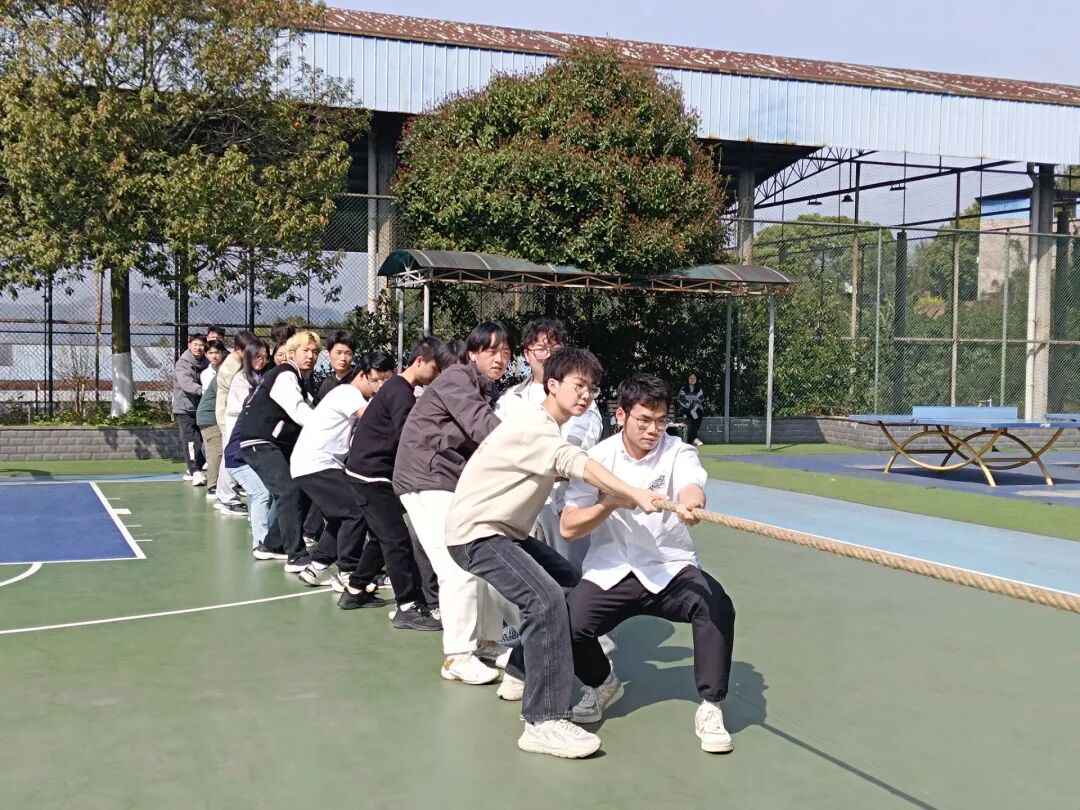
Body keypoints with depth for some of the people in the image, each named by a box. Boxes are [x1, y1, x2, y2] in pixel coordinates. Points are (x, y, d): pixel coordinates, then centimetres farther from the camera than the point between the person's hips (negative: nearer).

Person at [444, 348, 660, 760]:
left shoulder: (551, 431, 13)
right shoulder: (531, 425, -21)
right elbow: (577, 464, -36)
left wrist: (615, 497, -4)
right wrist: (635, 494, -46)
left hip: (506, 530, 11)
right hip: (475, 532, -11)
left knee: (570, 582, 13)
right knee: (546, 599, -26)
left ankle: (521, 672, 27)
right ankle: (544, 722, -27)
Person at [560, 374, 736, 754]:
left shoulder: (679, 453, -7)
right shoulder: (598, 458, -4)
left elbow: (691, 488, -32)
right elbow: (568, 528, -7)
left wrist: (690, 505, -57)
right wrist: (611, 501, -24)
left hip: (671, 569, -1)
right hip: (611, 571, 1)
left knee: (717, 607, -30)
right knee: (568, 625, -23)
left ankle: (710, 708, -9)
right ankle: (601, 684, 13)